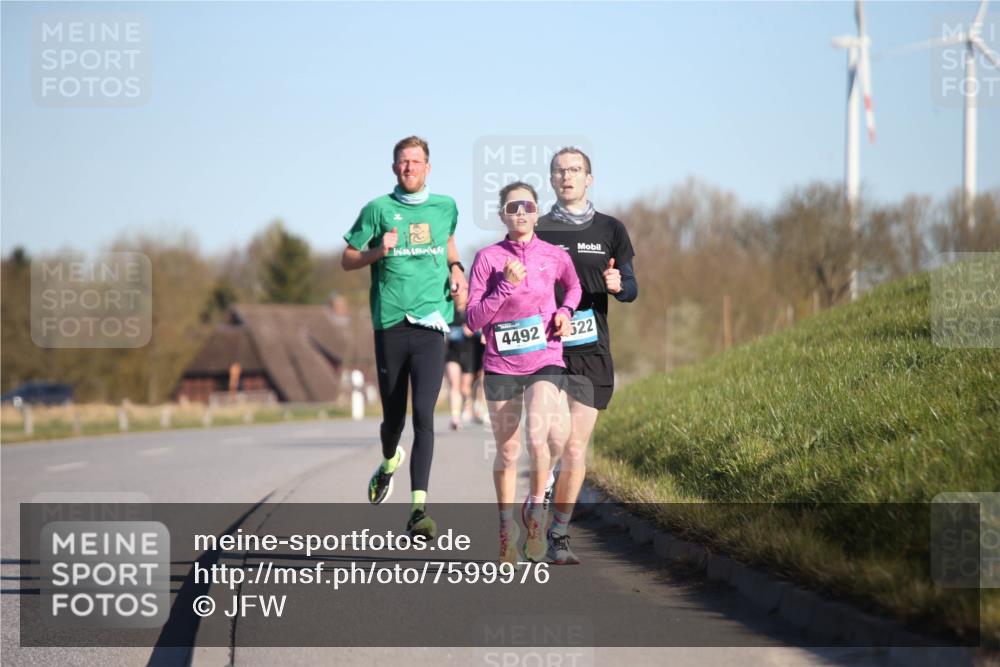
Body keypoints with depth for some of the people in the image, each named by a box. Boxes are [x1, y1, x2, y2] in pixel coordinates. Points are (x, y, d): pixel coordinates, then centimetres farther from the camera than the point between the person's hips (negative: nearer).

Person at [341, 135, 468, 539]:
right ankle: (389, 463, 45)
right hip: (390, 324, 0)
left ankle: (418, 509, -17)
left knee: (423, 415, -13)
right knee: (393, 417, 9)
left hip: (431, 325, 0)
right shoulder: (377, 209, 4)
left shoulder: (445, 207, 11)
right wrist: (378, 251, -11)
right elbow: (347, 259, 7)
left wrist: (456, 270, 13)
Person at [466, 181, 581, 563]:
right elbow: (473, 319, -7)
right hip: (501, 366, 0)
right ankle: (507, 529, 22)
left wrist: (565, 311, 5)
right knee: (507, 453, 7)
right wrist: (507, 285, -17)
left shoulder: (554, 256, 2)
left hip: (545, 362, 0)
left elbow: (574, 286, 25)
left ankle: (537, 512, -4)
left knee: (537, 436, -24)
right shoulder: (488, 258, -3)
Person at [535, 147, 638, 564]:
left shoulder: (610, 230, 10)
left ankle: (559, 536, 12)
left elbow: (631, 289, 10)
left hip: (592, 351, 2)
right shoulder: (536, 231, 7)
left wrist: (618, 285, -13)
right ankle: (539, 495, 7)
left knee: (576, 448, 2)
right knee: (557, 439, -20)